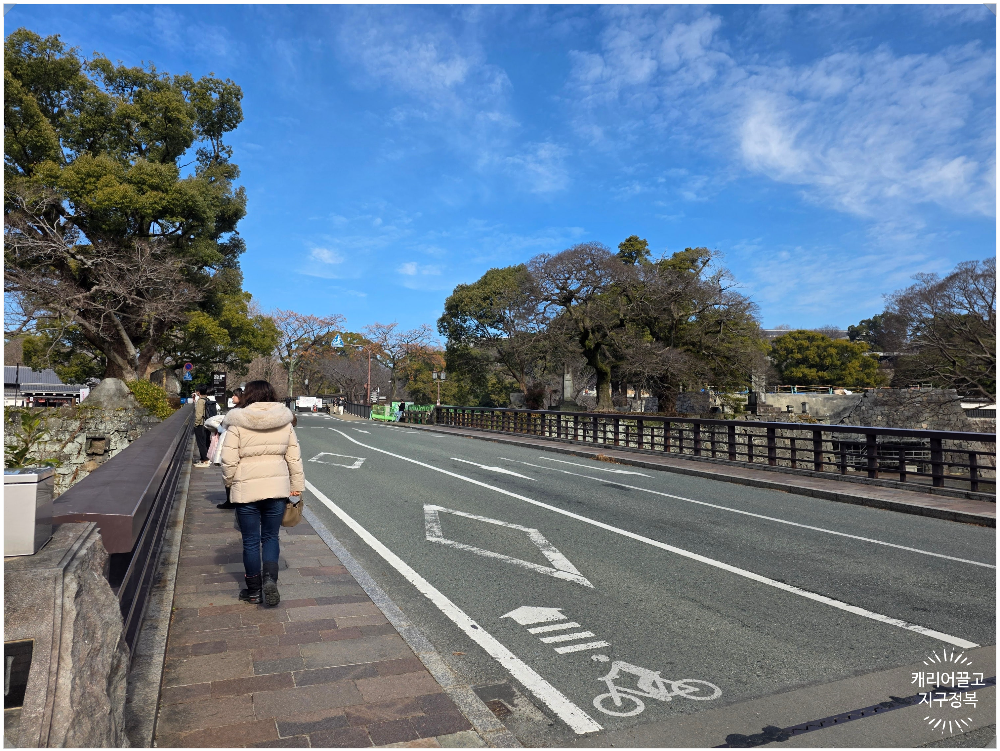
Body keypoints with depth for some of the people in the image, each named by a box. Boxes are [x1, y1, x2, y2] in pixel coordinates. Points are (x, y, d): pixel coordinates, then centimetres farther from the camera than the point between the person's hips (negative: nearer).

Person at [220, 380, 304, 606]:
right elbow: (294, 458, 4)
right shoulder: (285, 423, 2)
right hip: (277, 487, 2)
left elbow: (229, 462, -9)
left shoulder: (237, 425, -7)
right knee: (270, 537, 15)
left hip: (246, 490, -2)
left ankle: (253, 591, 21)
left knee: (251, 541, 11)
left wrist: (230, 482, 9)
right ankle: (270, 579, -3)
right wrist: (297, 486, 11)